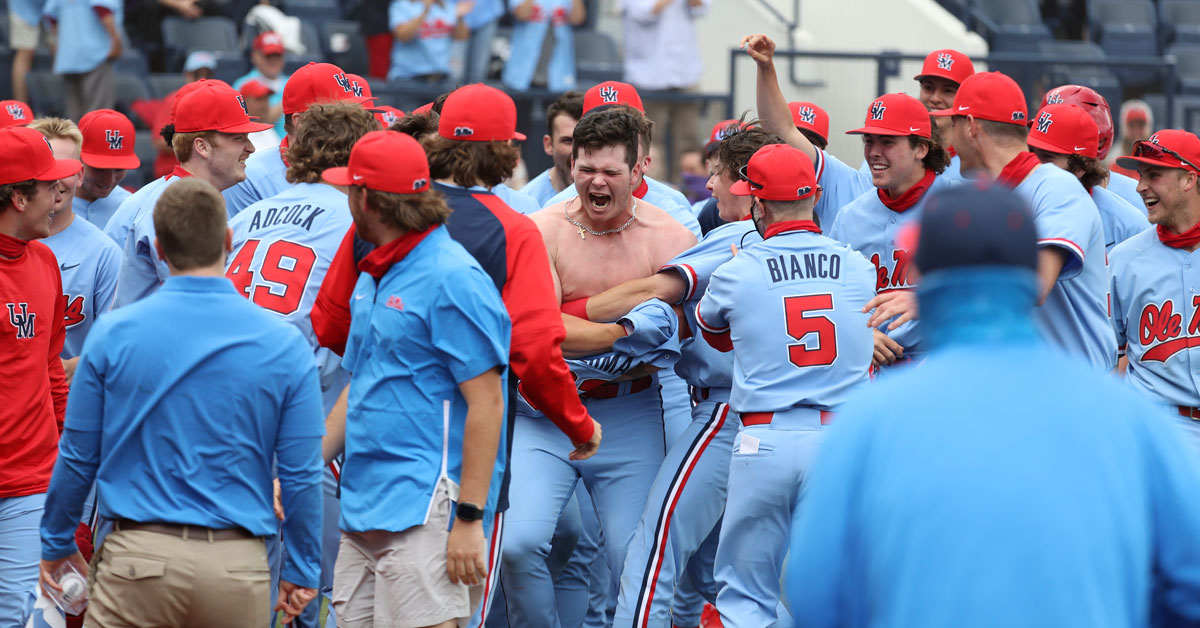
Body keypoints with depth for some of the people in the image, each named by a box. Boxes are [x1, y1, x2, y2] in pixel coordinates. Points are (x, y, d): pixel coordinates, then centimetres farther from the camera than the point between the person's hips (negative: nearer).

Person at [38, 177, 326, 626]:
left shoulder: (113, 335, -2)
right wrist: (301, 570, 14)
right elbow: (301, 475, 2)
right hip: (238, 568, 1)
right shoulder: (284, 346, -1)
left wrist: (56, 543, 20)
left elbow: (78, 458, 5)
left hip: (139, 558, -1)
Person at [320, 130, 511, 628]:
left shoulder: (452, 280, -12)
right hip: (362, 512, 9)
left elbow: (486, 404, -15)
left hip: (424, 511, -9)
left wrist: (469, 517, -19)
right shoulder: (372, 278, 18)